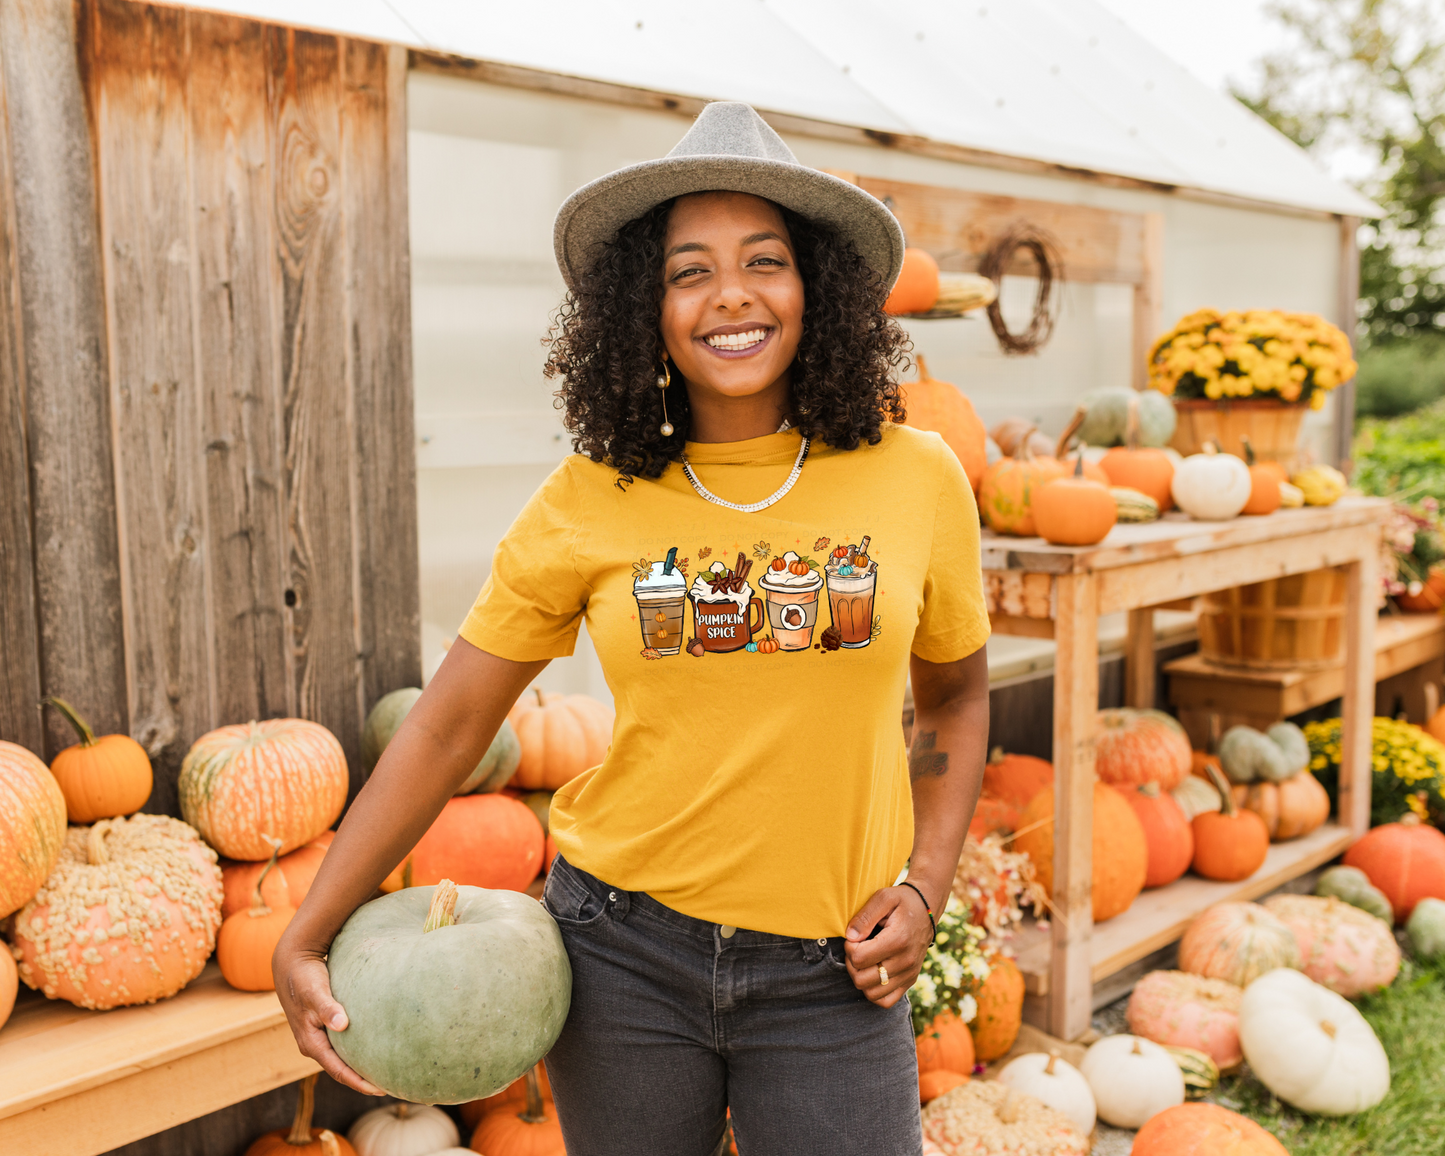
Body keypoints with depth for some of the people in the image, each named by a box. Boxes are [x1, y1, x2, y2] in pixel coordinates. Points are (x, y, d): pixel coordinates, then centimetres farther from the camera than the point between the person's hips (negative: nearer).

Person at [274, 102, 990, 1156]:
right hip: (624, 951, 1)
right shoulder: (587, 505, -6)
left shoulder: (915, 478, -4)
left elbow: (955, 694, 11)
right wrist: (304, 940, -2)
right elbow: (445, 728, -1)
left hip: (831, 976, 0)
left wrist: (924, 888, 0)